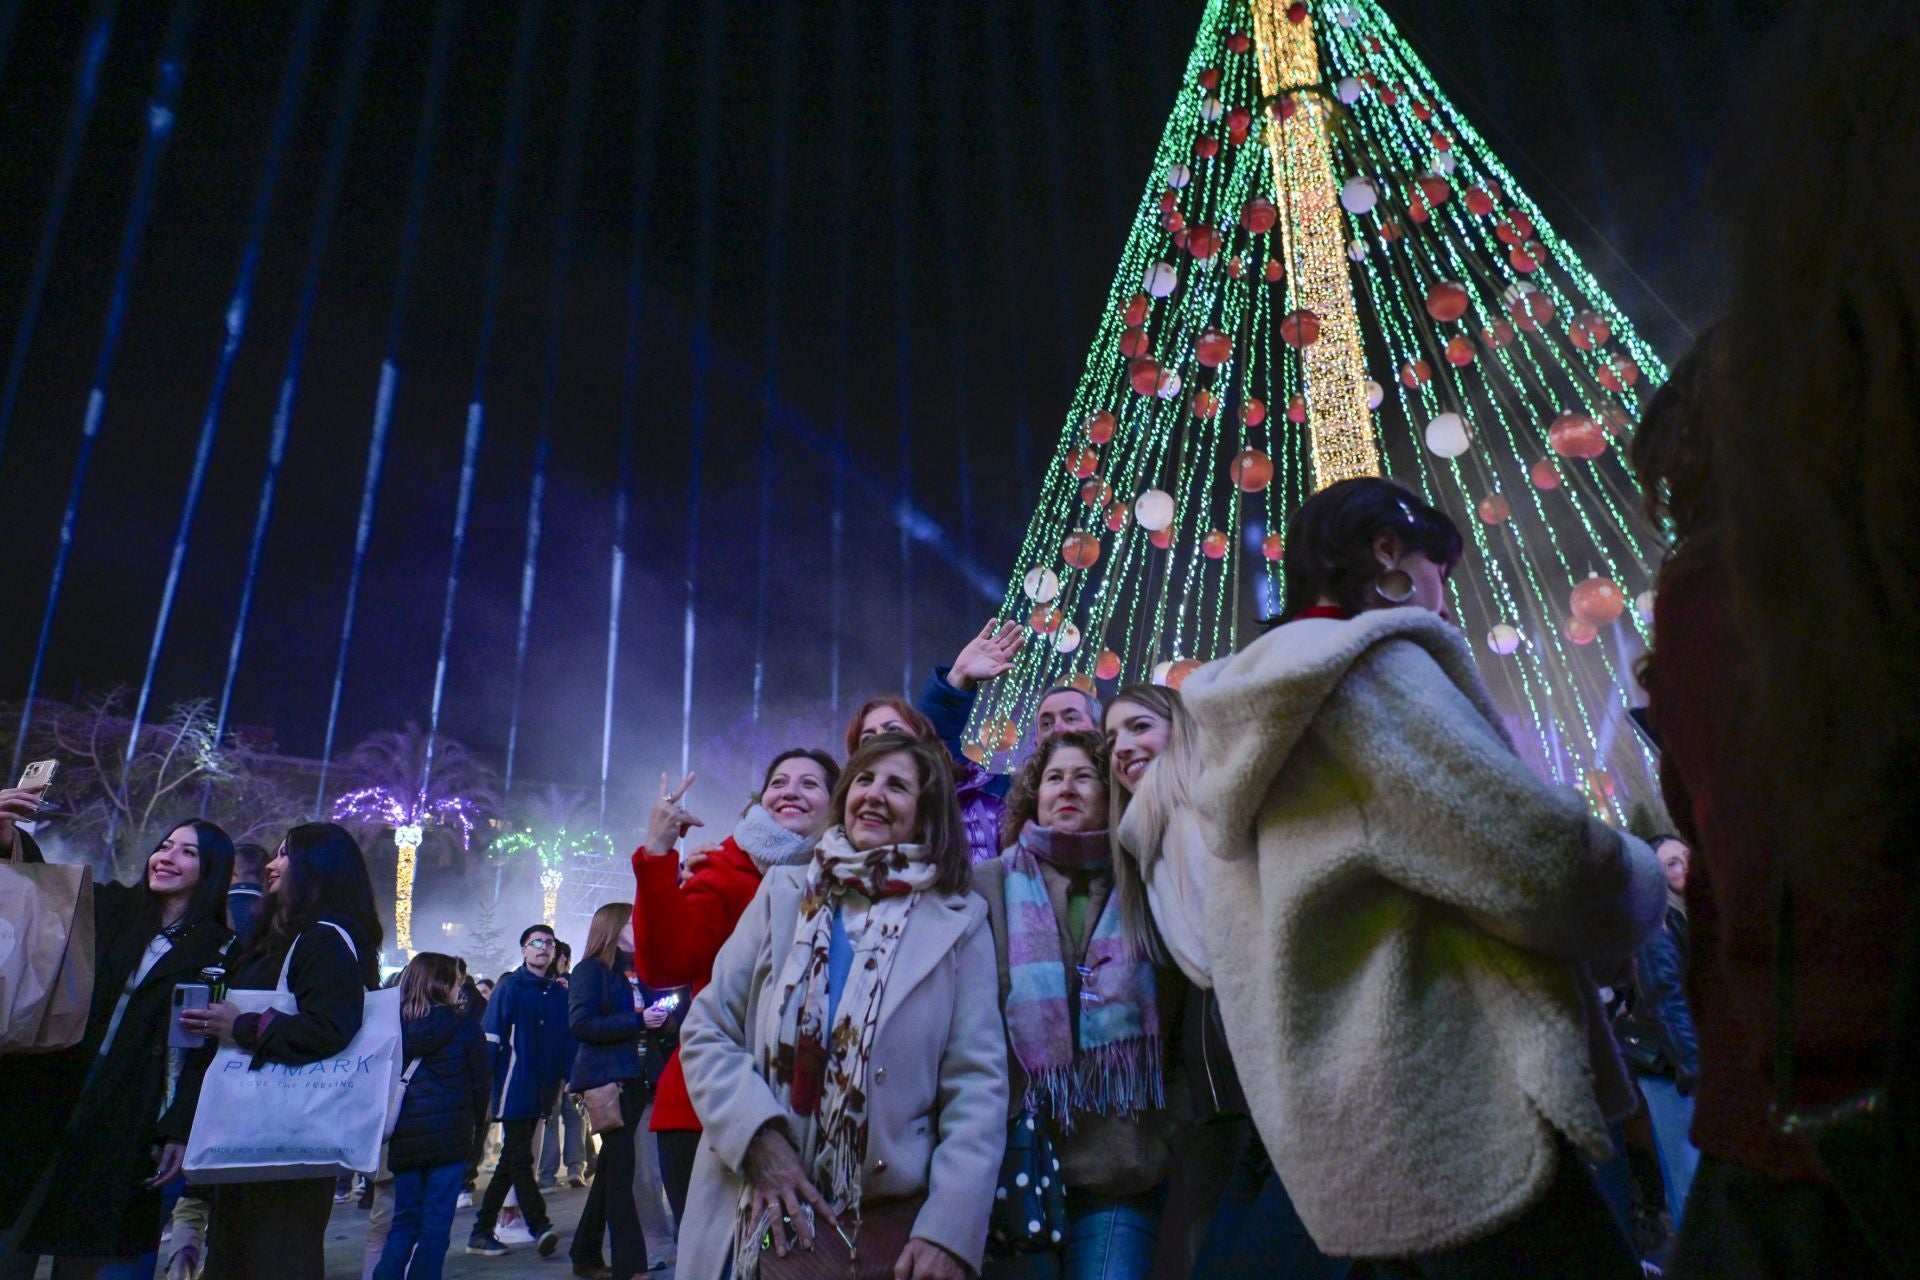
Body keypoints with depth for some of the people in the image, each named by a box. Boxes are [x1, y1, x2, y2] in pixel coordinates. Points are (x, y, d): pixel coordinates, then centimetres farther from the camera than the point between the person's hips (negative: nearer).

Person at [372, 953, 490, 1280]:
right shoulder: (464, 1028, -7)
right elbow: (482, 1082, -2)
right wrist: (471, 1121, 14)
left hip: (403, 1139, 4)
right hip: (450, 1138, -4)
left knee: (405, 1220, 16)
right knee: (436, 1223, 4)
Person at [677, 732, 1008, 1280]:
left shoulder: (959, 921, -1)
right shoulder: (784, 892, 4)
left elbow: (977, 1086, -5)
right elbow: (706, 1032, 2)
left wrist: (950, 1231, -14)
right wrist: (759, 1138, -12)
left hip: (893, 1220, -1)